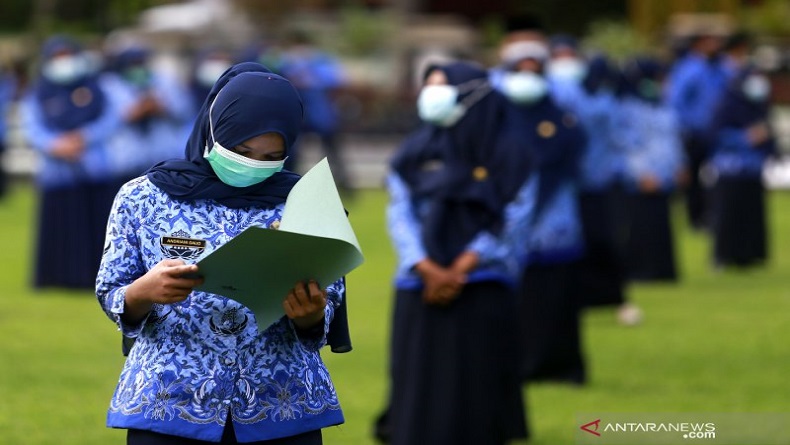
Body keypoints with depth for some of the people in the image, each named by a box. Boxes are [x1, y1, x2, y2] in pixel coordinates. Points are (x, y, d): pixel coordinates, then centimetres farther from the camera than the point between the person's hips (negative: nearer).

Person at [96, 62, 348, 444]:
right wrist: (143, 292, -21)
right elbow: (110, 299, 1)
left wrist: (310, 315, -22)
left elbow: (325, 316, 1)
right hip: (168, 407, -1)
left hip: (284, 411, 1)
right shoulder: (143, 198, -1)